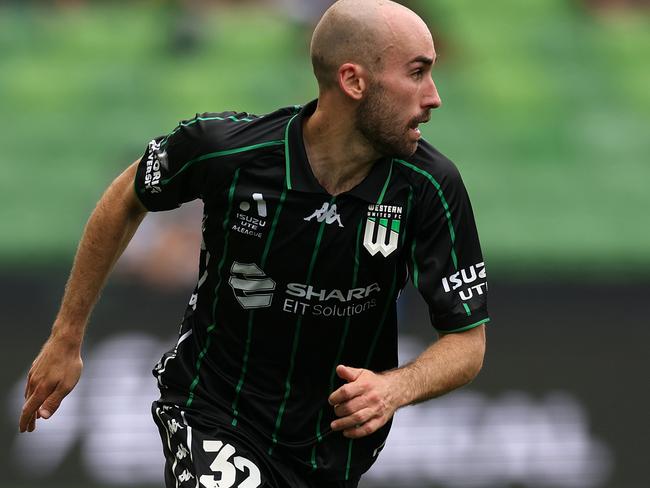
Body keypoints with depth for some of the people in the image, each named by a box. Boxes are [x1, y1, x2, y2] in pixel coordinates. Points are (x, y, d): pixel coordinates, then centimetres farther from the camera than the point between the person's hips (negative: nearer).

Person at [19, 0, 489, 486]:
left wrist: (395, 387, -33)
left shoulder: (431, 186, -18)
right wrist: (67, 337, 7)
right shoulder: (220, 147, -20)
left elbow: (468, 340, -11)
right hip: (213, 408, -3)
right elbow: (127, 200, 2)